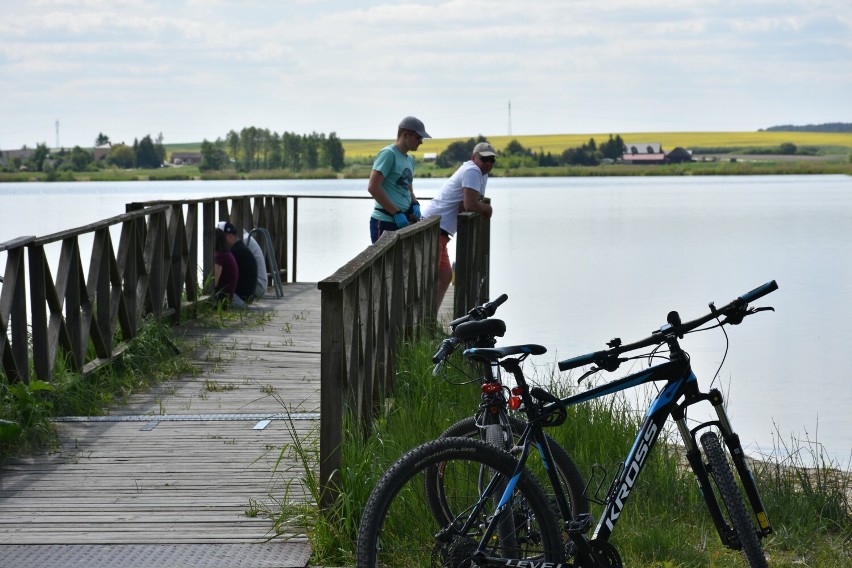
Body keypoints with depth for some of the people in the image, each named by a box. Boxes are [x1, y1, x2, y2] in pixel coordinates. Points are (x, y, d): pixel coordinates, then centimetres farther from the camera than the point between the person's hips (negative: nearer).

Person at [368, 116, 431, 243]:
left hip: (403, 222, 9)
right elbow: (373, 187, -18)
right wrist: (397, 213, -18)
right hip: (385, 223, -9)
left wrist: (415, 204, 5)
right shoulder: (388, 154, -9)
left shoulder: (410, 159, 17)